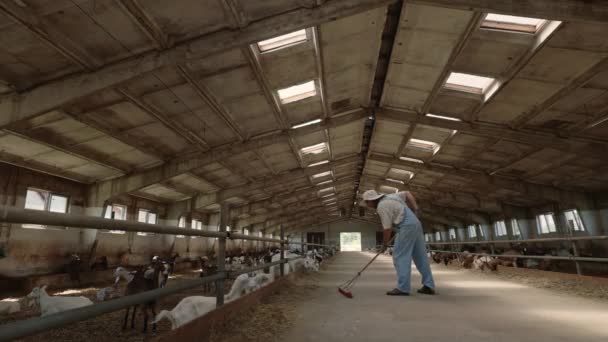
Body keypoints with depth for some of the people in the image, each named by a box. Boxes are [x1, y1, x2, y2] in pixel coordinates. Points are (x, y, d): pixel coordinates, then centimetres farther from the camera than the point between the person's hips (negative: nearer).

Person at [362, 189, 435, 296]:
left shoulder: (381, 206, -11)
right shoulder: (389, 197, 16)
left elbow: (387, 228, -12)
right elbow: (407, 193, 25)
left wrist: (385, 242, 5)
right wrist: (414, 208, 16)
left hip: (407, 227, -10)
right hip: (415, 224, 10)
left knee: (400, 257, -7)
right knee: (420, 257, 10)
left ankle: (403, 288, -9)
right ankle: (429, 286, 14)